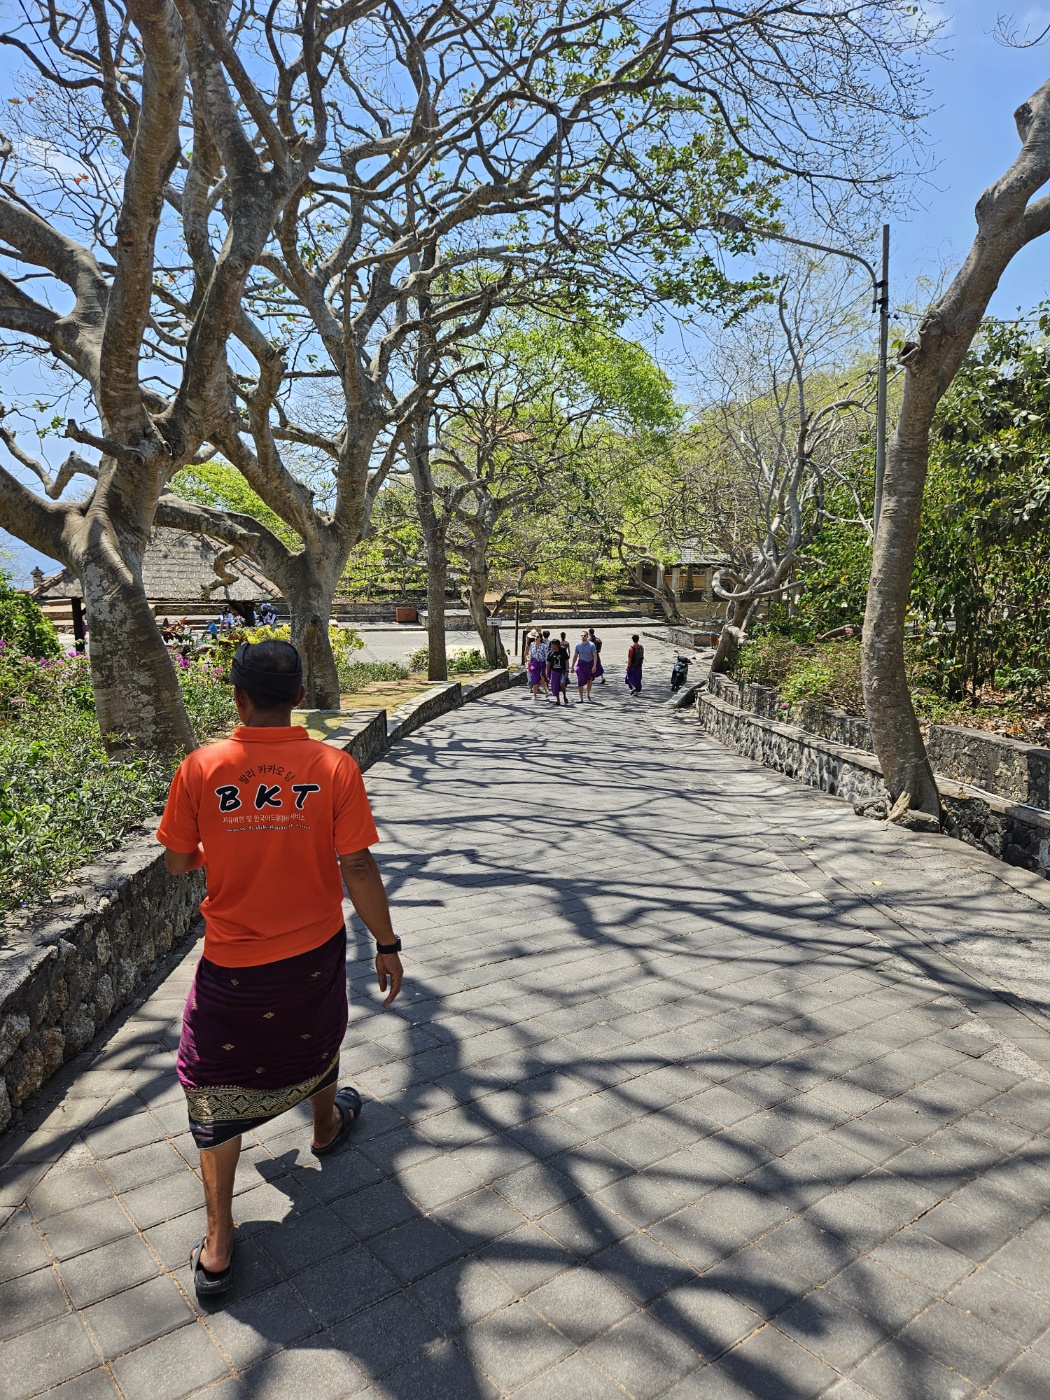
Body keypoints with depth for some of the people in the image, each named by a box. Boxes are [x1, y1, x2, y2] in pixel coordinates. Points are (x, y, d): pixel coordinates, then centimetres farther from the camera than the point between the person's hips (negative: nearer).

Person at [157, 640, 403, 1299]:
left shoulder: (201, 768, -16)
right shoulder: (334, 767, -17)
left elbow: (178, 862, -3)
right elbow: (359, 868, -15)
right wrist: (387, 945, -3)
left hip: (232, 960, -1)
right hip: (315, 951, 1)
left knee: (218, 1087, 14)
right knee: (317, 1040, 30)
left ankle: (218, 1244, 17)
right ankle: (327, 1125, 56)